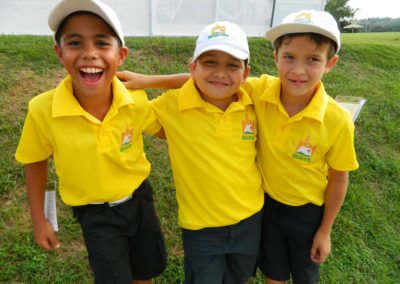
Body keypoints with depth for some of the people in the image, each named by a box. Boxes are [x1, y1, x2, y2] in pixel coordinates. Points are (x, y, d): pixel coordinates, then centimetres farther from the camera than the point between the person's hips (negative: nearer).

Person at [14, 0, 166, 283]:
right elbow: (36, 162, -5)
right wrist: (39, 219, 1)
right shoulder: (43, 110, -25)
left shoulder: (136, 99, -22)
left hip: (139, 199, 3)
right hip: (95, 215, -2)